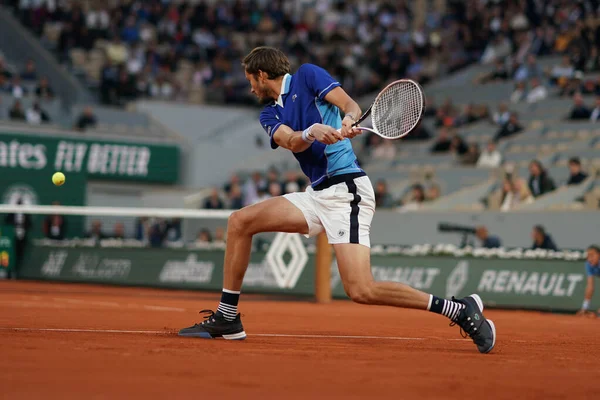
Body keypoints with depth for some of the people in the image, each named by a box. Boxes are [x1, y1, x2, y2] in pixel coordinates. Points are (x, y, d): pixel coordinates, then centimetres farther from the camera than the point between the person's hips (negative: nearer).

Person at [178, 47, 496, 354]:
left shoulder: (307, 75, 2)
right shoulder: (269, 115, 17)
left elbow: (350, 104, -8)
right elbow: (292, 142, -3)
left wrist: (348, 120, -31)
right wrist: (311, 132, -25)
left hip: (346, 190, -8)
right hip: (317, 194, 8)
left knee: (361, 291, -19)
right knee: (240, 221, 3)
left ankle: (461, 310, -12)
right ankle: (227, 318, 11)